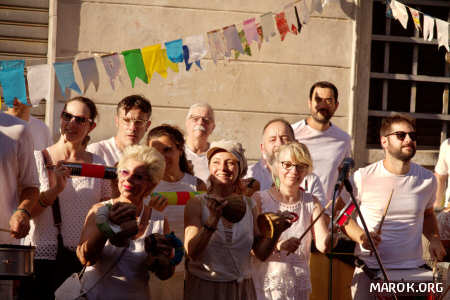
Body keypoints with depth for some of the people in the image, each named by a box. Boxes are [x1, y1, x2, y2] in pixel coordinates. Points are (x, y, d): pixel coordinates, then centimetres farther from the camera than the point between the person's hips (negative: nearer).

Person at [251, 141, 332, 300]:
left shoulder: (311, 203, 6)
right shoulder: (260, 199, -2)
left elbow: (323, 245, -7)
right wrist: (277, 246, -27)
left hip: (298, 287, 3)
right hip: (263, 285, -2)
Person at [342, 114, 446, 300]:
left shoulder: (427, 179, 3)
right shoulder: (362, 178, -8)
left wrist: (434, 239, 3)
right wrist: (360, 235, -15)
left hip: (413, 270, 2)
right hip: (369, 269, -2)